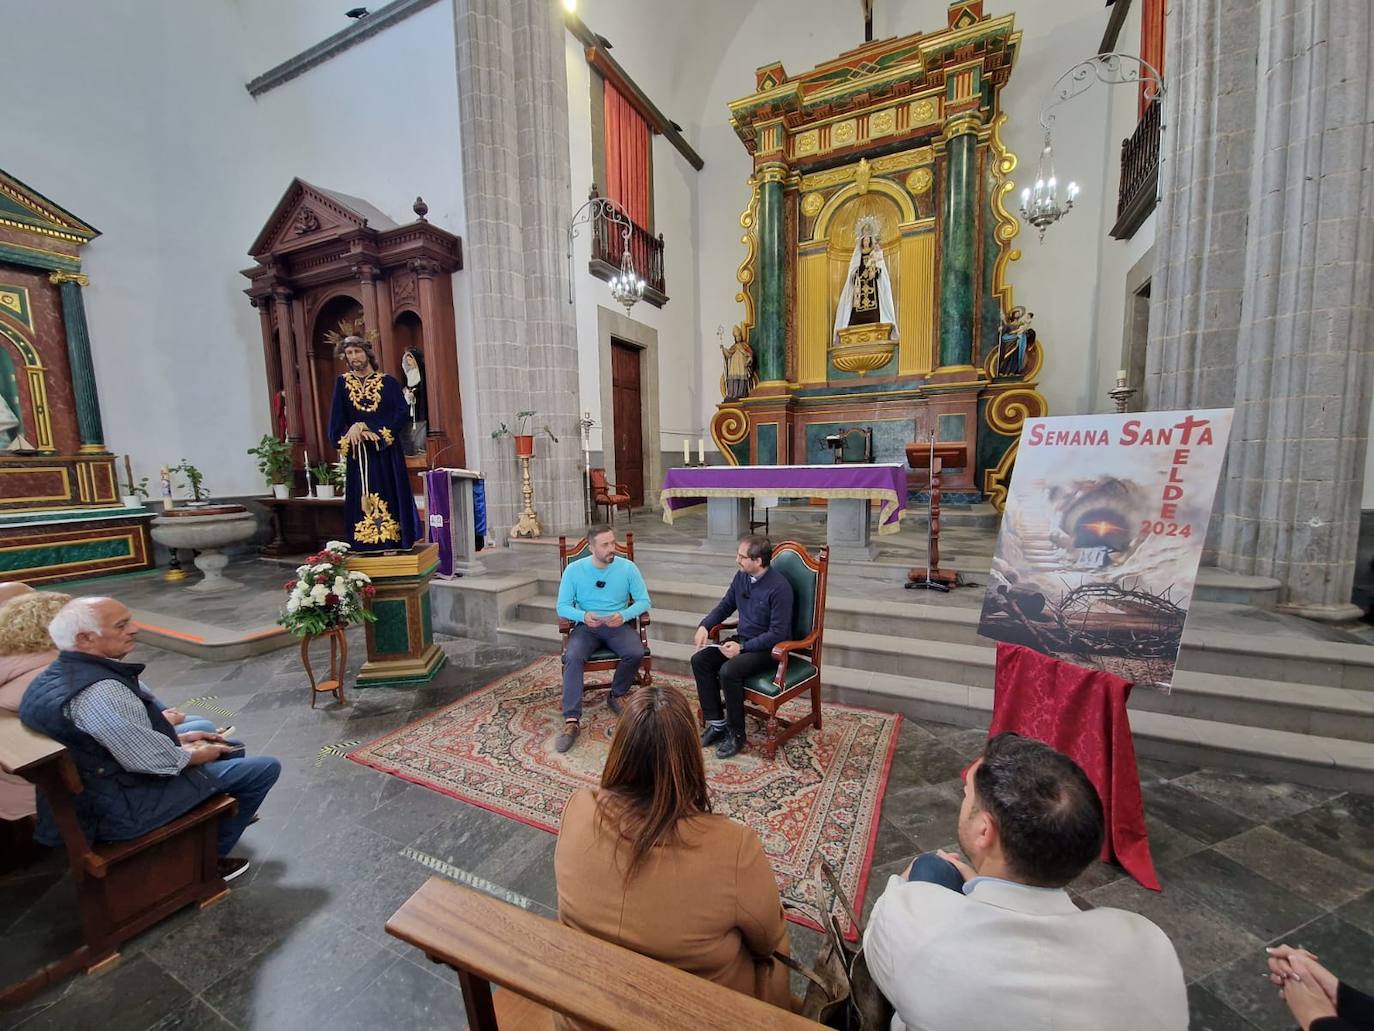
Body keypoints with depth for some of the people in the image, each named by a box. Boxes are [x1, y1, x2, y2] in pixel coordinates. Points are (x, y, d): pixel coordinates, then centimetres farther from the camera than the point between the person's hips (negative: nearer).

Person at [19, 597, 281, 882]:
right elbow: (150, 760, -27)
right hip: (123, 809, -10)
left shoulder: (60, 672, 0)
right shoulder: (101, 691, -32)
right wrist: (194, 755, -7)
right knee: (266, 768, -5)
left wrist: (180, 738, 8)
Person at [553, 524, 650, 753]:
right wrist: (583, 616, -23)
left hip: (619, 625, 0)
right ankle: (571, 721, -25)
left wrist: (624, 615, -21)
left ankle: (617, 695, 2)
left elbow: (643, 601, -2)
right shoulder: (574, 570, -6)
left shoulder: (627, 567, -6)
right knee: (573, 657, -29)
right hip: (587, 627, 0)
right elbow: (562, 606, -2)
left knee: (636, 653, -27)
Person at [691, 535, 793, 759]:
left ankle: (736, 734, -7)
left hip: (769, 648, -7)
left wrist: (742, 648, -24)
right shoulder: (741, 577, 0)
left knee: (729, 671, -30)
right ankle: (717, 723, 0)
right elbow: (725, 606, 15)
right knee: (699, 660, -10)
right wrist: (704, 626, -2)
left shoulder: (779, 587, -22)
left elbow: (777, 634, -21)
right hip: (742, 640, 8)